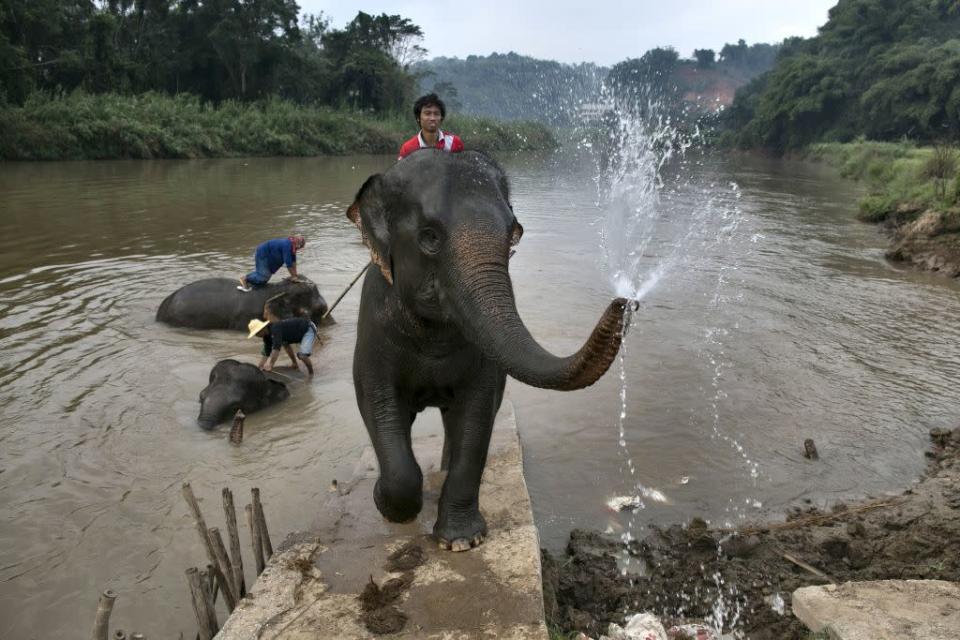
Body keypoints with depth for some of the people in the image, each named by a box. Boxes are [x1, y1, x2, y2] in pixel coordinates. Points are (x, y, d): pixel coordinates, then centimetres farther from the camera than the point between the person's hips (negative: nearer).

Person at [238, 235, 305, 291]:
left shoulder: (292, 246, -5)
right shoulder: (287, 245, -32)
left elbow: (293, 260, 1)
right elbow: (288, 262, -30)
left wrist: (294, 275, 1)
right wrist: (293, 276, -22)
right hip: (262, 254, -10)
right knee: (264, 276, -14)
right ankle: (245, 278, 2)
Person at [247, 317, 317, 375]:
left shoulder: (275, 329, -28)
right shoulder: (267, 335, 0)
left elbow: (276, 348, -39)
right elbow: (266, 353, 4)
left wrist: (270, 365, -41)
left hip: (309, 329, -10)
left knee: (302, 355, -22)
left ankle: (311, 373, 1)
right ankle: (295, 364, 26)